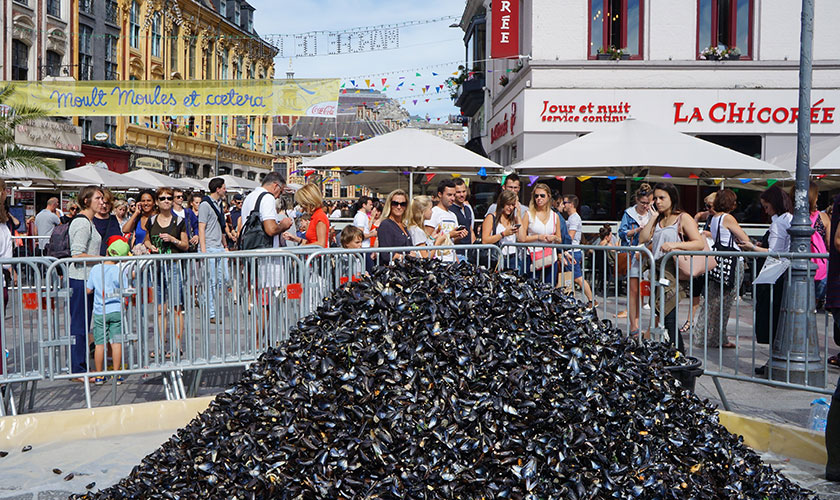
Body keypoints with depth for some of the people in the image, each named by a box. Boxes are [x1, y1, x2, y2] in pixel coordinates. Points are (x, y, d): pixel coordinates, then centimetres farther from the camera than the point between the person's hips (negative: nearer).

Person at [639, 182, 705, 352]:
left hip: (673, 273, -7)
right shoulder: (658, 220, 19)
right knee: (662, 315, 5)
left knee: (668, 318, -12)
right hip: (657, 272, 7)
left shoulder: (683, 218, -1)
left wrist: (675, 244, -24)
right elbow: (643, 238, 5)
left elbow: (700, 243, -11)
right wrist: (654, 216, 6)